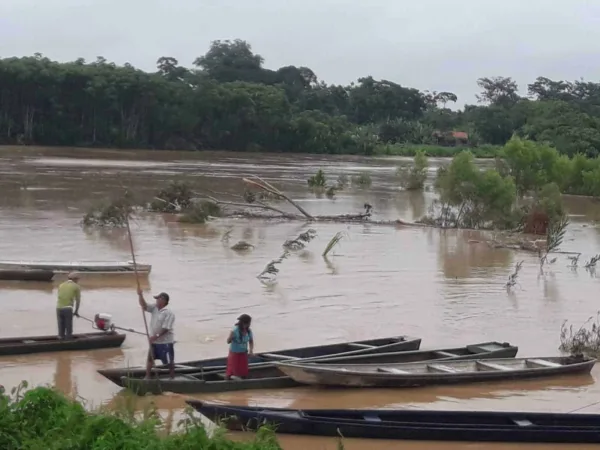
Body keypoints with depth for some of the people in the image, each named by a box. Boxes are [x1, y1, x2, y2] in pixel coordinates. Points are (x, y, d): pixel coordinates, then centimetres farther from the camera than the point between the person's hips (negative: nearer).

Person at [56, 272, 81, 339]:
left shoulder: (61, 285, 19)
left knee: (61, 330, 9)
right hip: (68, 309, -4)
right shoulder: (76, 286, 7)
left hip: (59, 308, 4)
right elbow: (78, 300, 11)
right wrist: (76, 311, 24)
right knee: (69, 330, 4)